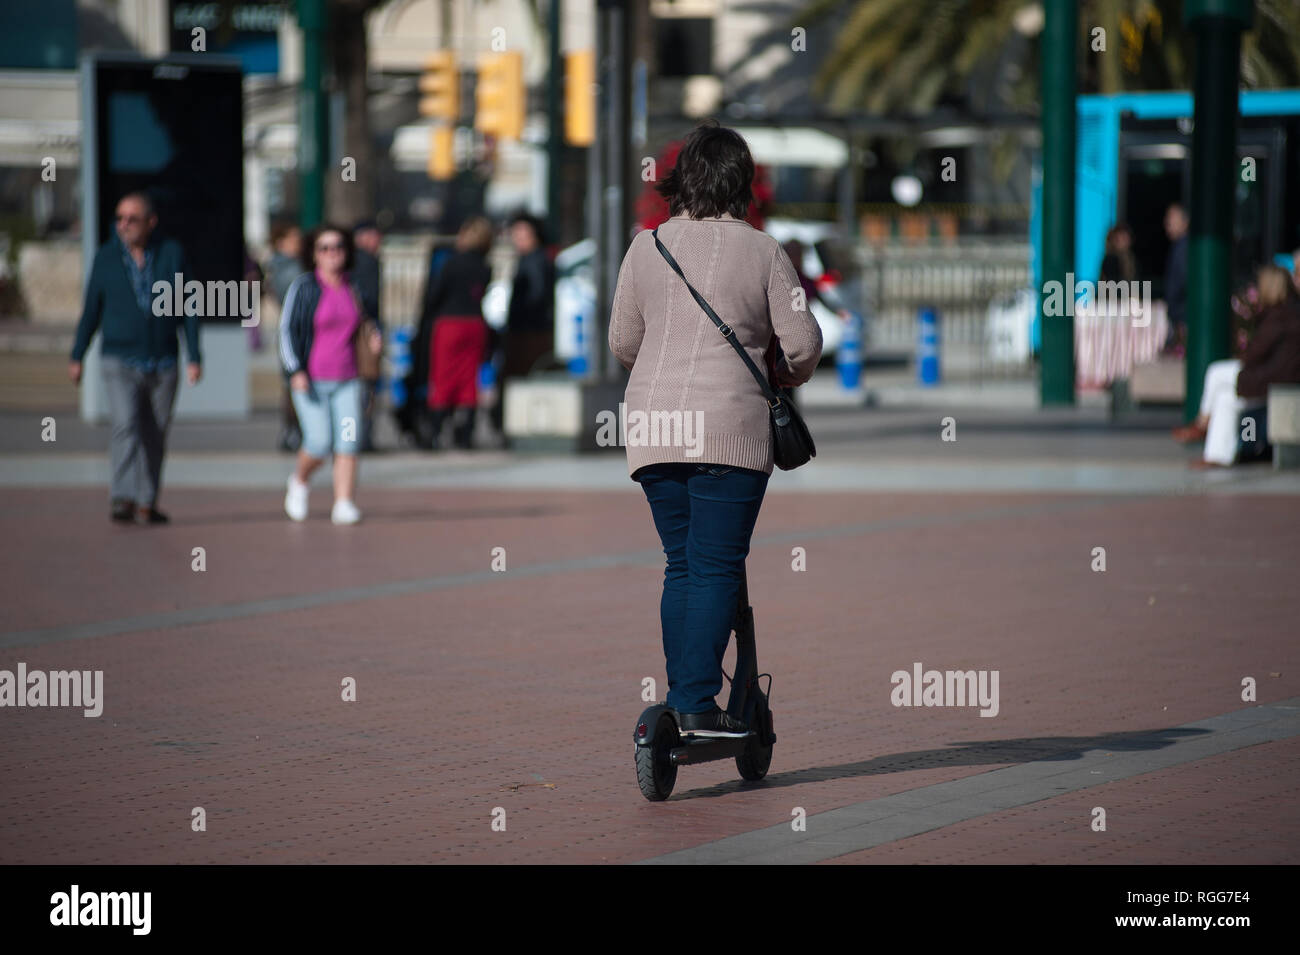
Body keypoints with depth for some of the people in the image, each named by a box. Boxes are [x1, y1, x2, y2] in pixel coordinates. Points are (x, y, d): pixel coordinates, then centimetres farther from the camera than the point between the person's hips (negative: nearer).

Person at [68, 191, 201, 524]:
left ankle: (146, 503, 18)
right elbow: (91, 309, 6)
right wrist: (76, 357, 8)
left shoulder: (172, 254, -1)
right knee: (125, 427, -19)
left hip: (162, 365, 2)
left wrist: (194, 358, -4)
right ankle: (123, 499, -27)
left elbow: (187, 309, 1)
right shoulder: (106, 257, -2)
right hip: (121, 363, -2)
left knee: (154, 437, 7)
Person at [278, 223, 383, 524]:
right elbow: (287, 329, -6)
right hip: (310, 379, -4)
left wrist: (374, 339, 2)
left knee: (348, 441, -9)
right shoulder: (304, 286, -5)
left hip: (346, 380, 4)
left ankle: (344, 505, -6)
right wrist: (296, 372, -16)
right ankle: (299, 481, 19)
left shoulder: (352, 288, 9)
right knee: (319, 442, -12)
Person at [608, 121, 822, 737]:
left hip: (652, 426, 4)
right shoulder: (762, 251, -1)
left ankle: (680, 695, 10)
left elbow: (621, 343, 15)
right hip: (729, 425, -4)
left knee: (680, 564, 12)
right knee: (716, 566, -3)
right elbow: (803, 345, -1)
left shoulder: (646, 246, 8)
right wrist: (782, 377, 21)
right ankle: (700, 706, -8)